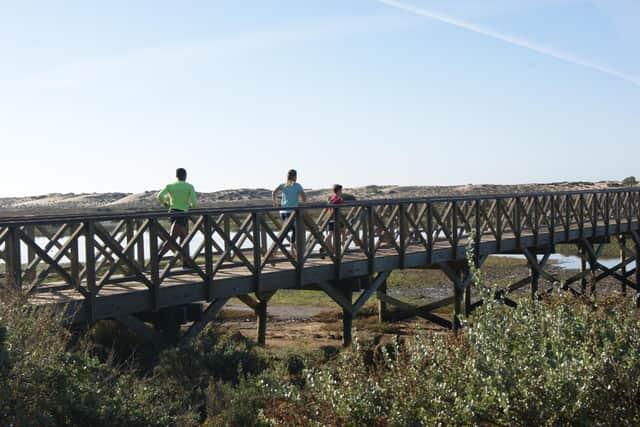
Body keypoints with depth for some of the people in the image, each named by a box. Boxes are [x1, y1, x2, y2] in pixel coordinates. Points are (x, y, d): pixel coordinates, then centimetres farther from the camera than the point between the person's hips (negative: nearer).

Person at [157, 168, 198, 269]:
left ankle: (185, 263, 14)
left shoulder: (170, 186, 5)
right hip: (182, 215, -6)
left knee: (183, 238, 14)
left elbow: (160, 196, -10)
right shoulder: (190, 187, -4)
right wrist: (191, 205, 12)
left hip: (172, 212, 6)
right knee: (172, 239, -4)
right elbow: (194, 203, -11)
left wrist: (165, 204, 9)